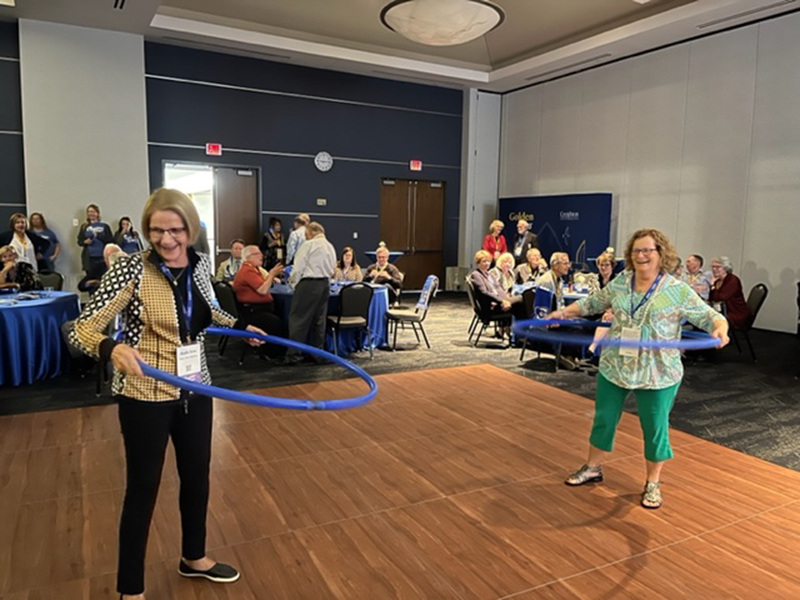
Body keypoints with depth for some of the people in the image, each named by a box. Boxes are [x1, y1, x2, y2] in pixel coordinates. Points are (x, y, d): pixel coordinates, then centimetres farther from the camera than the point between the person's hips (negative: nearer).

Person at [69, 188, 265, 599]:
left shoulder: (199, 264, -1)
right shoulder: (131, 269, -18)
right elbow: (82, 328, -22)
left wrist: (241, 326, 18)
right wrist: (112, 348, -41)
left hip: (194, 389, 6)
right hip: (145, 396, -5)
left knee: (197, 476, 19)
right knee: (143, 488, 8)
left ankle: (194, 558, 44)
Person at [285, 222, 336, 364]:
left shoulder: (309, 245, -7)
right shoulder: (330, 247, 15)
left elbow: (298, 267, -8)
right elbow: (331, 269, 14)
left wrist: (293, 282, 7)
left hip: (309, 283, -7)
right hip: (325, 283, 7)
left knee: (299, 319, -3)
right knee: (319, 319, 11)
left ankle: (293, 355, -3)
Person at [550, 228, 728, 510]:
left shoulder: (678, 291, -9)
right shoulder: (620, 283, 2)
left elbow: (709, 316, -8)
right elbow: (593, 303, 14)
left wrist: (720, 328, -28)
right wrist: (564, 312, 5)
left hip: (658, 375, -3)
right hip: (614, 368, 4)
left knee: (655, 428, 7)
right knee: (603, 420, 14)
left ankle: (653, 482, 28)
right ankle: (592, 467, 34)